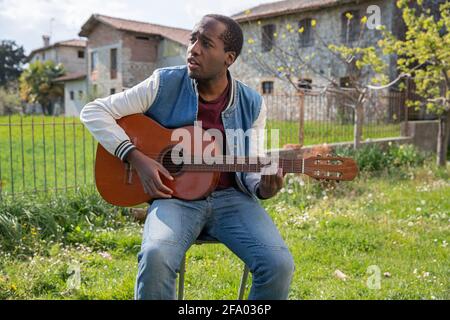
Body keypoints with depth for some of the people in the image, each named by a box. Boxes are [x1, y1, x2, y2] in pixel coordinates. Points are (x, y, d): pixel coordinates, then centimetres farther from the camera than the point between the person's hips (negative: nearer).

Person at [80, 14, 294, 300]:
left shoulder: (251, 104, 4)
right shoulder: (164, 84, -2)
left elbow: (249, 168, 10)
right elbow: (94, 111, -1)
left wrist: (263, 188, -14)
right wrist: (136, 158, -13)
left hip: (231, 198, 2)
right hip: (175, 196, -1)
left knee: (279, 264, -22)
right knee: (155, 257, -33)